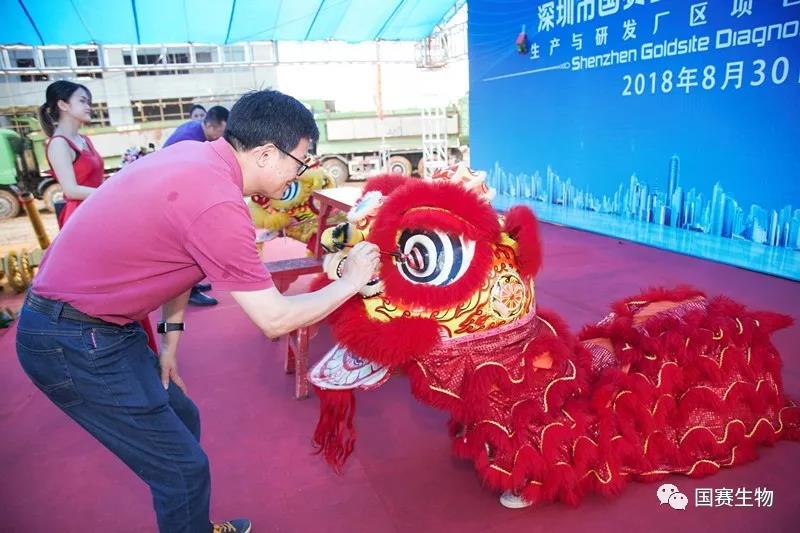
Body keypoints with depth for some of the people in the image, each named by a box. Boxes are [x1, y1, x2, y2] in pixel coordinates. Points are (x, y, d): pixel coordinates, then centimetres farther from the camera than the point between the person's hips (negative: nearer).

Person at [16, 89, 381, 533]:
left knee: (181, 419, 19)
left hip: (100, 325, 9)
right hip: (73, 344, -9)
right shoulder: (218, 204, -28)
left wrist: (170, 337, 11)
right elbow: (275, 320, -22)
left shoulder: (196, 155, -1)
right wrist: (350, 282, -8)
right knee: (182, 466, 1)